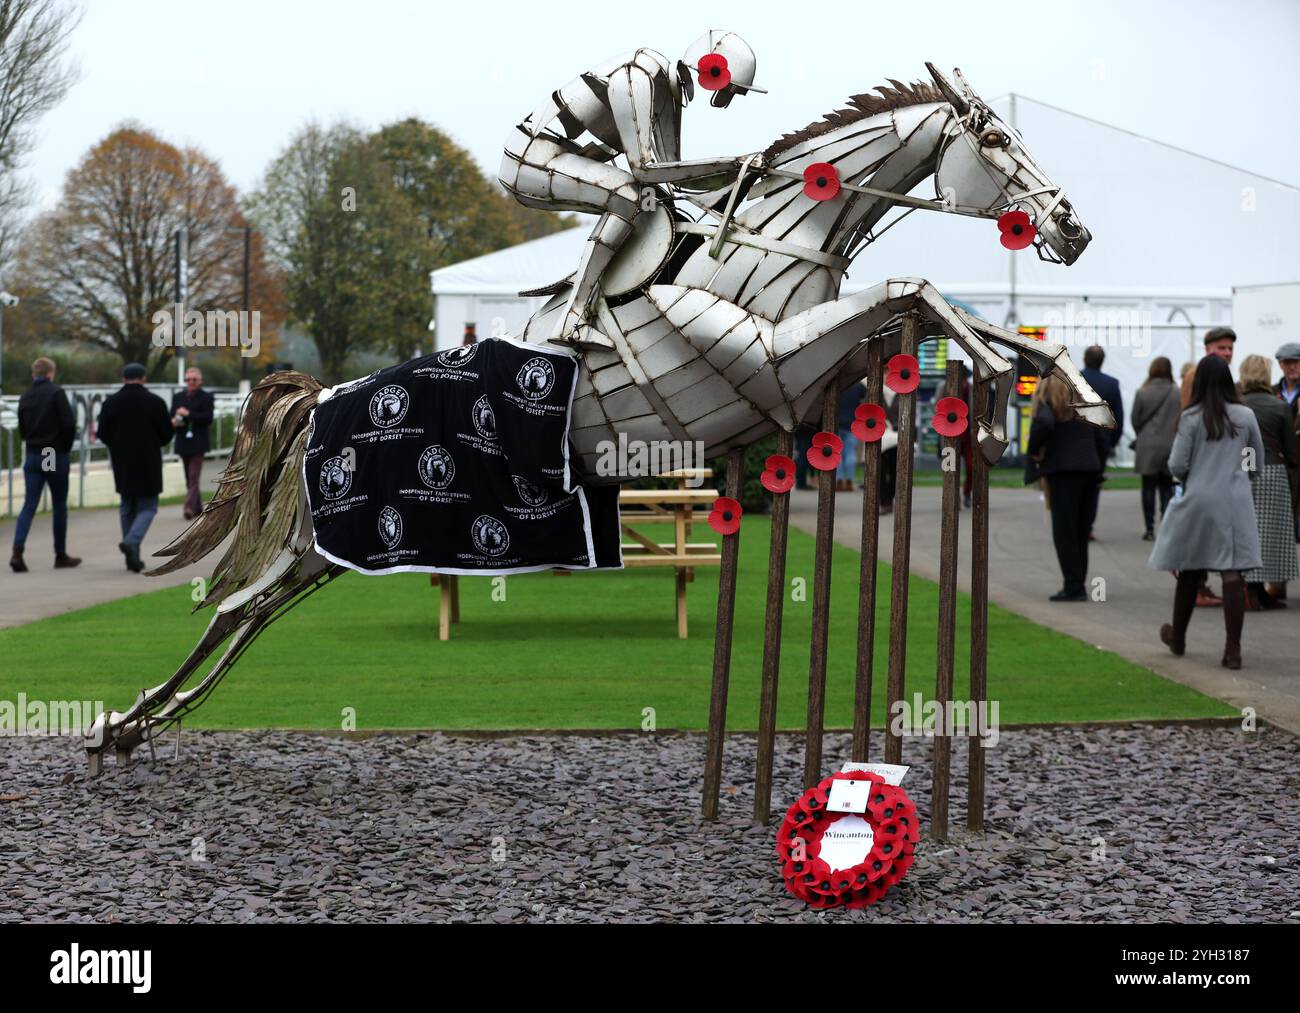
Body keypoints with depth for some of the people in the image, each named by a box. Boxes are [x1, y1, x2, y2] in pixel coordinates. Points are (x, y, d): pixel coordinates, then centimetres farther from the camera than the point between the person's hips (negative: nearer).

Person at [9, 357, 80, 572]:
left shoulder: (25, 397, 8)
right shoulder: (56, 392, -9)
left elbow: (22, 429, 14)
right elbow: (69, 424, -14)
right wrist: (66, 447, 1)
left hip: (32, 456, 4)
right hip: (56, 456, -4)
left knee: (29, 504, 2)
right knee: (59, 506, 7)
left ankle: (17, 551, -15)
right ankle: (61, 556, 13)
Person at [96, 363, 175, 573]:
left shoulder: (111, 402, -1)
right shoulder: (155, 402, -8)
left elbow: (103, 435, 1)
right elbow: (167, 434, -4)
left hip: (122, 464, 3)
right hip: (148, 464, -3)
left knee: (127, 507, 15)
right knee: (147, 507, 6)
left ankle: (133, 558, 14)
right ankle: (132, 541, -21)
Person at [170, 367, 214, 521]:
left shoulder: (206, 398, -1)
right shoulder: (177, 397, 12)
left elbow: (208, 418, -12)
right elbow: (171, 417, 13)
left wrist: (188, 414, -19)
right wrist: (173, 422, -11)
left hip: (197, 443, -5)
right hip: (183, 443, 5)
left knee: (194, 476, -12)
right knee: (190, 478, 10)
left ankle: (190, 507, -20)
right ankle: (198, 508, 19)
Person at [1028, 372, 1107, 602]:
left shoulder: (1047, 399, -2)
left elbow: (1044, 423, -24)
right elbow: (1101, 439, 17)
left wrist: (1034, 450, -9)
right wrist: (1098, 472, 19)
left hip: (1062, 471, -6)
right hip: (1089, 470, 6)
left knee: (1064, 532, -4)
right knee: (1081, 532, 11)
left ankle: (1073, 587, -9)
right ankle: (1077, 586, 12)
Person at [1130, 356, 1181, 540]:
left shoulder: (1142, 393, -8)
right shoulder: (1178, 394, -8)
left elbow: (1135, 420, -2)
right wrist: (1172, 434, 12)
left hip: (1147, 447, -1)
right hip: (1170, 447, 1)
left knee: (1149, 487, 6)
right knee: (1166, 487, 10)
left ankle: (1150, 529, 5)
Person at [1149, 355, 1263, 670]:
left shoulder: (1191, 417, -6)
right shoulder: (1245, 416, -1)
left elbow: (1176, 466, -7)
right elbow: (1258, 460, 10)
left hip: (1198, 500, 0)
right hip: (1235, 502, 0)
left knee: (1190, 570, 14)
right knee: (1233, 574, -4)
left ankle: (1178, 637, 32)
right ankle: (1232, 649, -9)